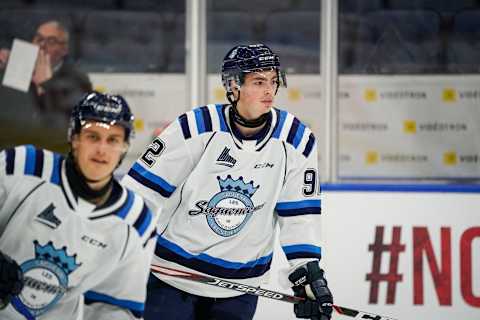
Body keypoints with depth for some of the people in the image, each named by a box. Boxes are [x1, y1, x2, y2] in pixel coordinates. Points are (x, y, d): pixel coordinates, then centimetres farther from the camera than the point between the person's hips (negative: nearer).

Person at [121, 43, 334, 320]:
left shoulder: (296, 141, -7)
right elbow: (144, 186, -9)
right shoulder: (197, 128, -16)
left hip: (239, 286, 3)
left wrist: (309, 272, -2)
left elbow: (299, 215, 2)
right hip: (173, 273, -3)